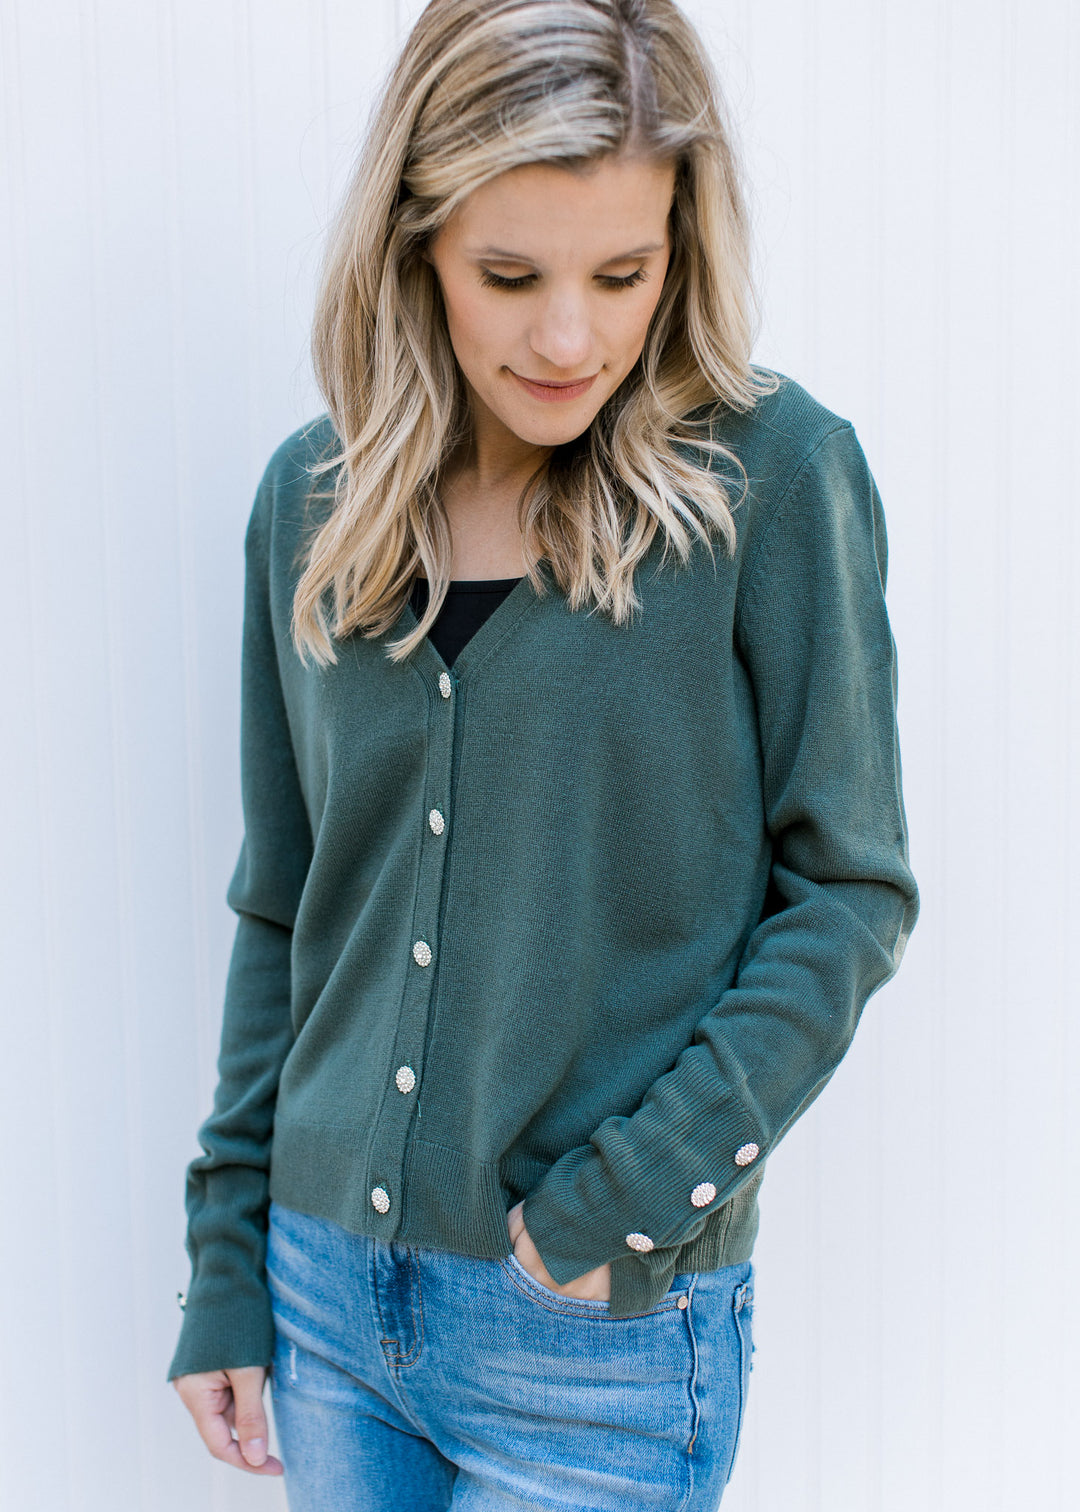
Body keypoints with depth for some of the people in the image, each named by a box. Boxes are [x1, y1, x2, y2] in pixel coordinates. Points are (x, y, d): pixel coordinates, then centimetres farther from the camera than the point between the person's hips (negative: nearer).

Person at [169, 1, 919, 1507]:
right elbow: (282, 912, 6)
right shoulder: (312, 499, 0)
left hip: (604, 1332, -3)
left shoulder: (777, 476, -11)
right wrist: (226, 1270, 7)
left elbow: (849, 894, -8)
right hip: (328, 1293, 4)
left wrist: (629, 1194, -15)